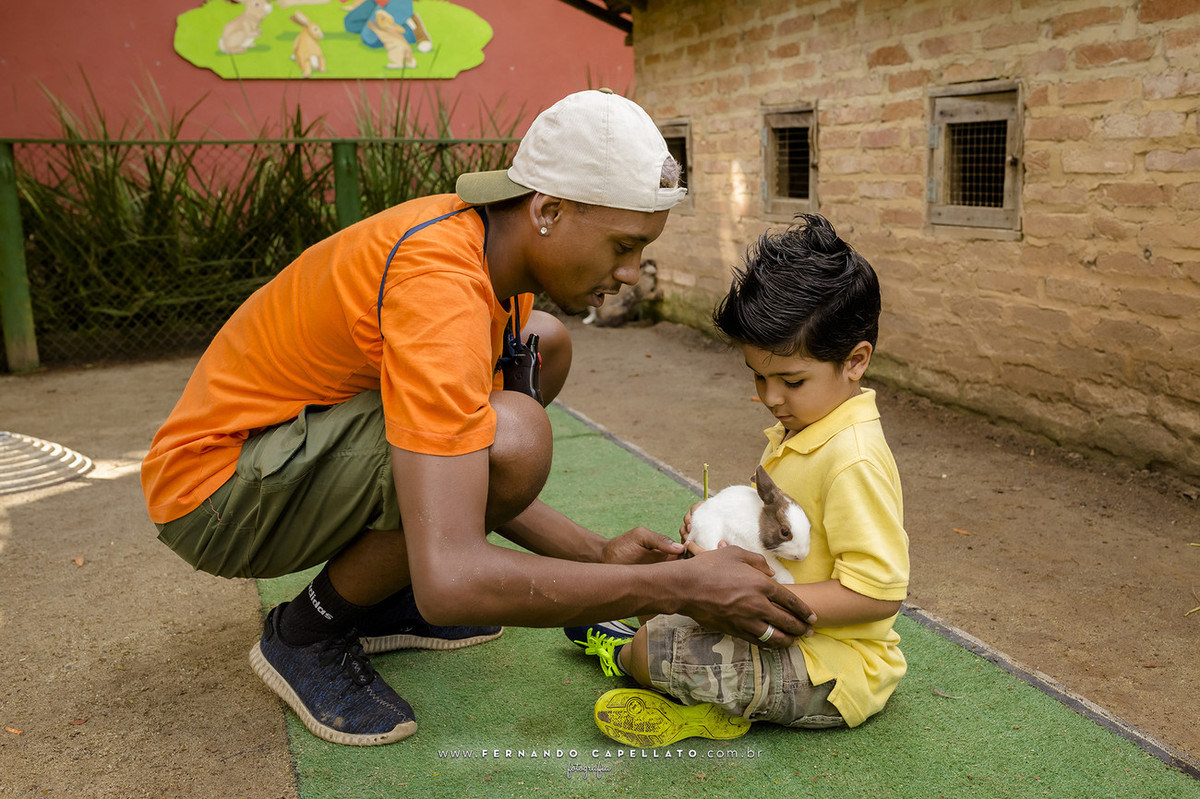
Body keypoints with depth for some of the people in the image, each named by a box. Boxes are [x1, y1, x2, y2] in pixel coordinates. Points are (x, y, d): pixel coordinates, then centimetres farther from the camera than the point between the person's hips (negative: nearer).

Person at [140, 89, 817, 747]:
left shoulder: (496, 250, -1)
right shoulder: (440, 288, -31)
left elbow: (472, 476, 7)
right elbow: (451, 581, -37)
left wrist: (599, 553, -4)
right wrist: (683, 586, -29)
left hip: (297, 428, 9)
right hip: (212, 489, -9)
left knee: (545, 346, 7)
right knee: (513, 436, -32)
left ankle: (380, 595, 10)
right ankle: (306, 634, -5)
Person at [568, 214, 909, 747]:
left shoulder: (854, 459, -26)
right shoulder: (798, 430, 5)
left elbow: (878, 594, -29)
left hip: (834, 677, -10)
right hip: (788, 636, 11)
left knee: (665, 644, -21)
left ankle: (627, 653, 12)